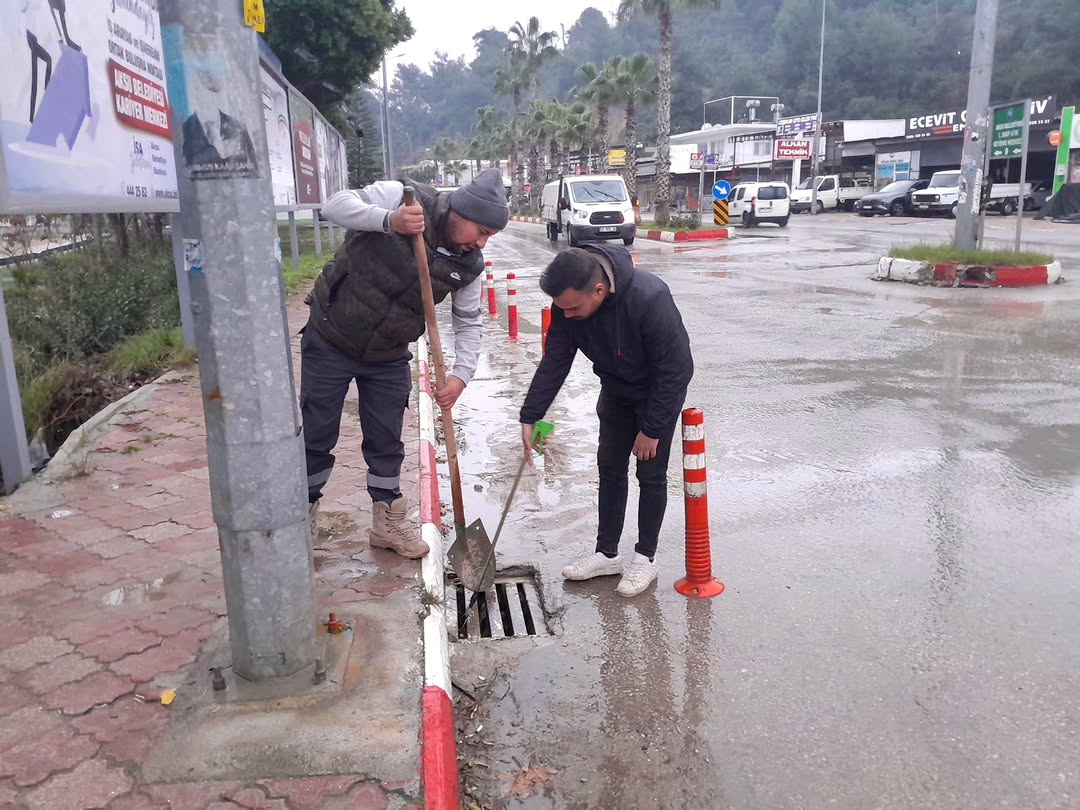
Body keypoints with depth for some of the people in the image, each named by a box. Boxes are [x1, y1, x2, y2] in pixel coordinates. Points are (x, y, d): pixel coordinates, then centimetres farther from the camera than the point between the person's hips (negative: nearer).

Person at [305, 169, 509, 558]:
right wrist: (389, 221, -42)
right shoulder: (402, 197, -20)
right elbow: (335, 205, -26)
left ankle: (389, 523, 28)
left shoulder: (469, 265, -8)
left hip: (389, 358, 4)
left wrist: (461, 374, -15)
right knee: (318, 436, 7)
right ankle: (304, 513, 28)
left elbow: (468, 323, 0)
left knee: (386, 441, 11)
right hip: (331, 341, -3)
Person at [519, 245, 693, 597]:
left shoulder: (650, 300, -39)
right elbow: (554, 361, -13)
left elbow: (674, 371, -30)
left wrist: (651, 429, -24)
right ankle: (607, 553, 23)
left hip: (659, 392, -5)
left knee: (651, 475, 0)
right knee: (610, 466, 10)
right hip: (616, 390, 6)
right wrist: (530, 417, -18)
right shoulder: (568, 303, -22)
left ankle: (645, 557, 17)